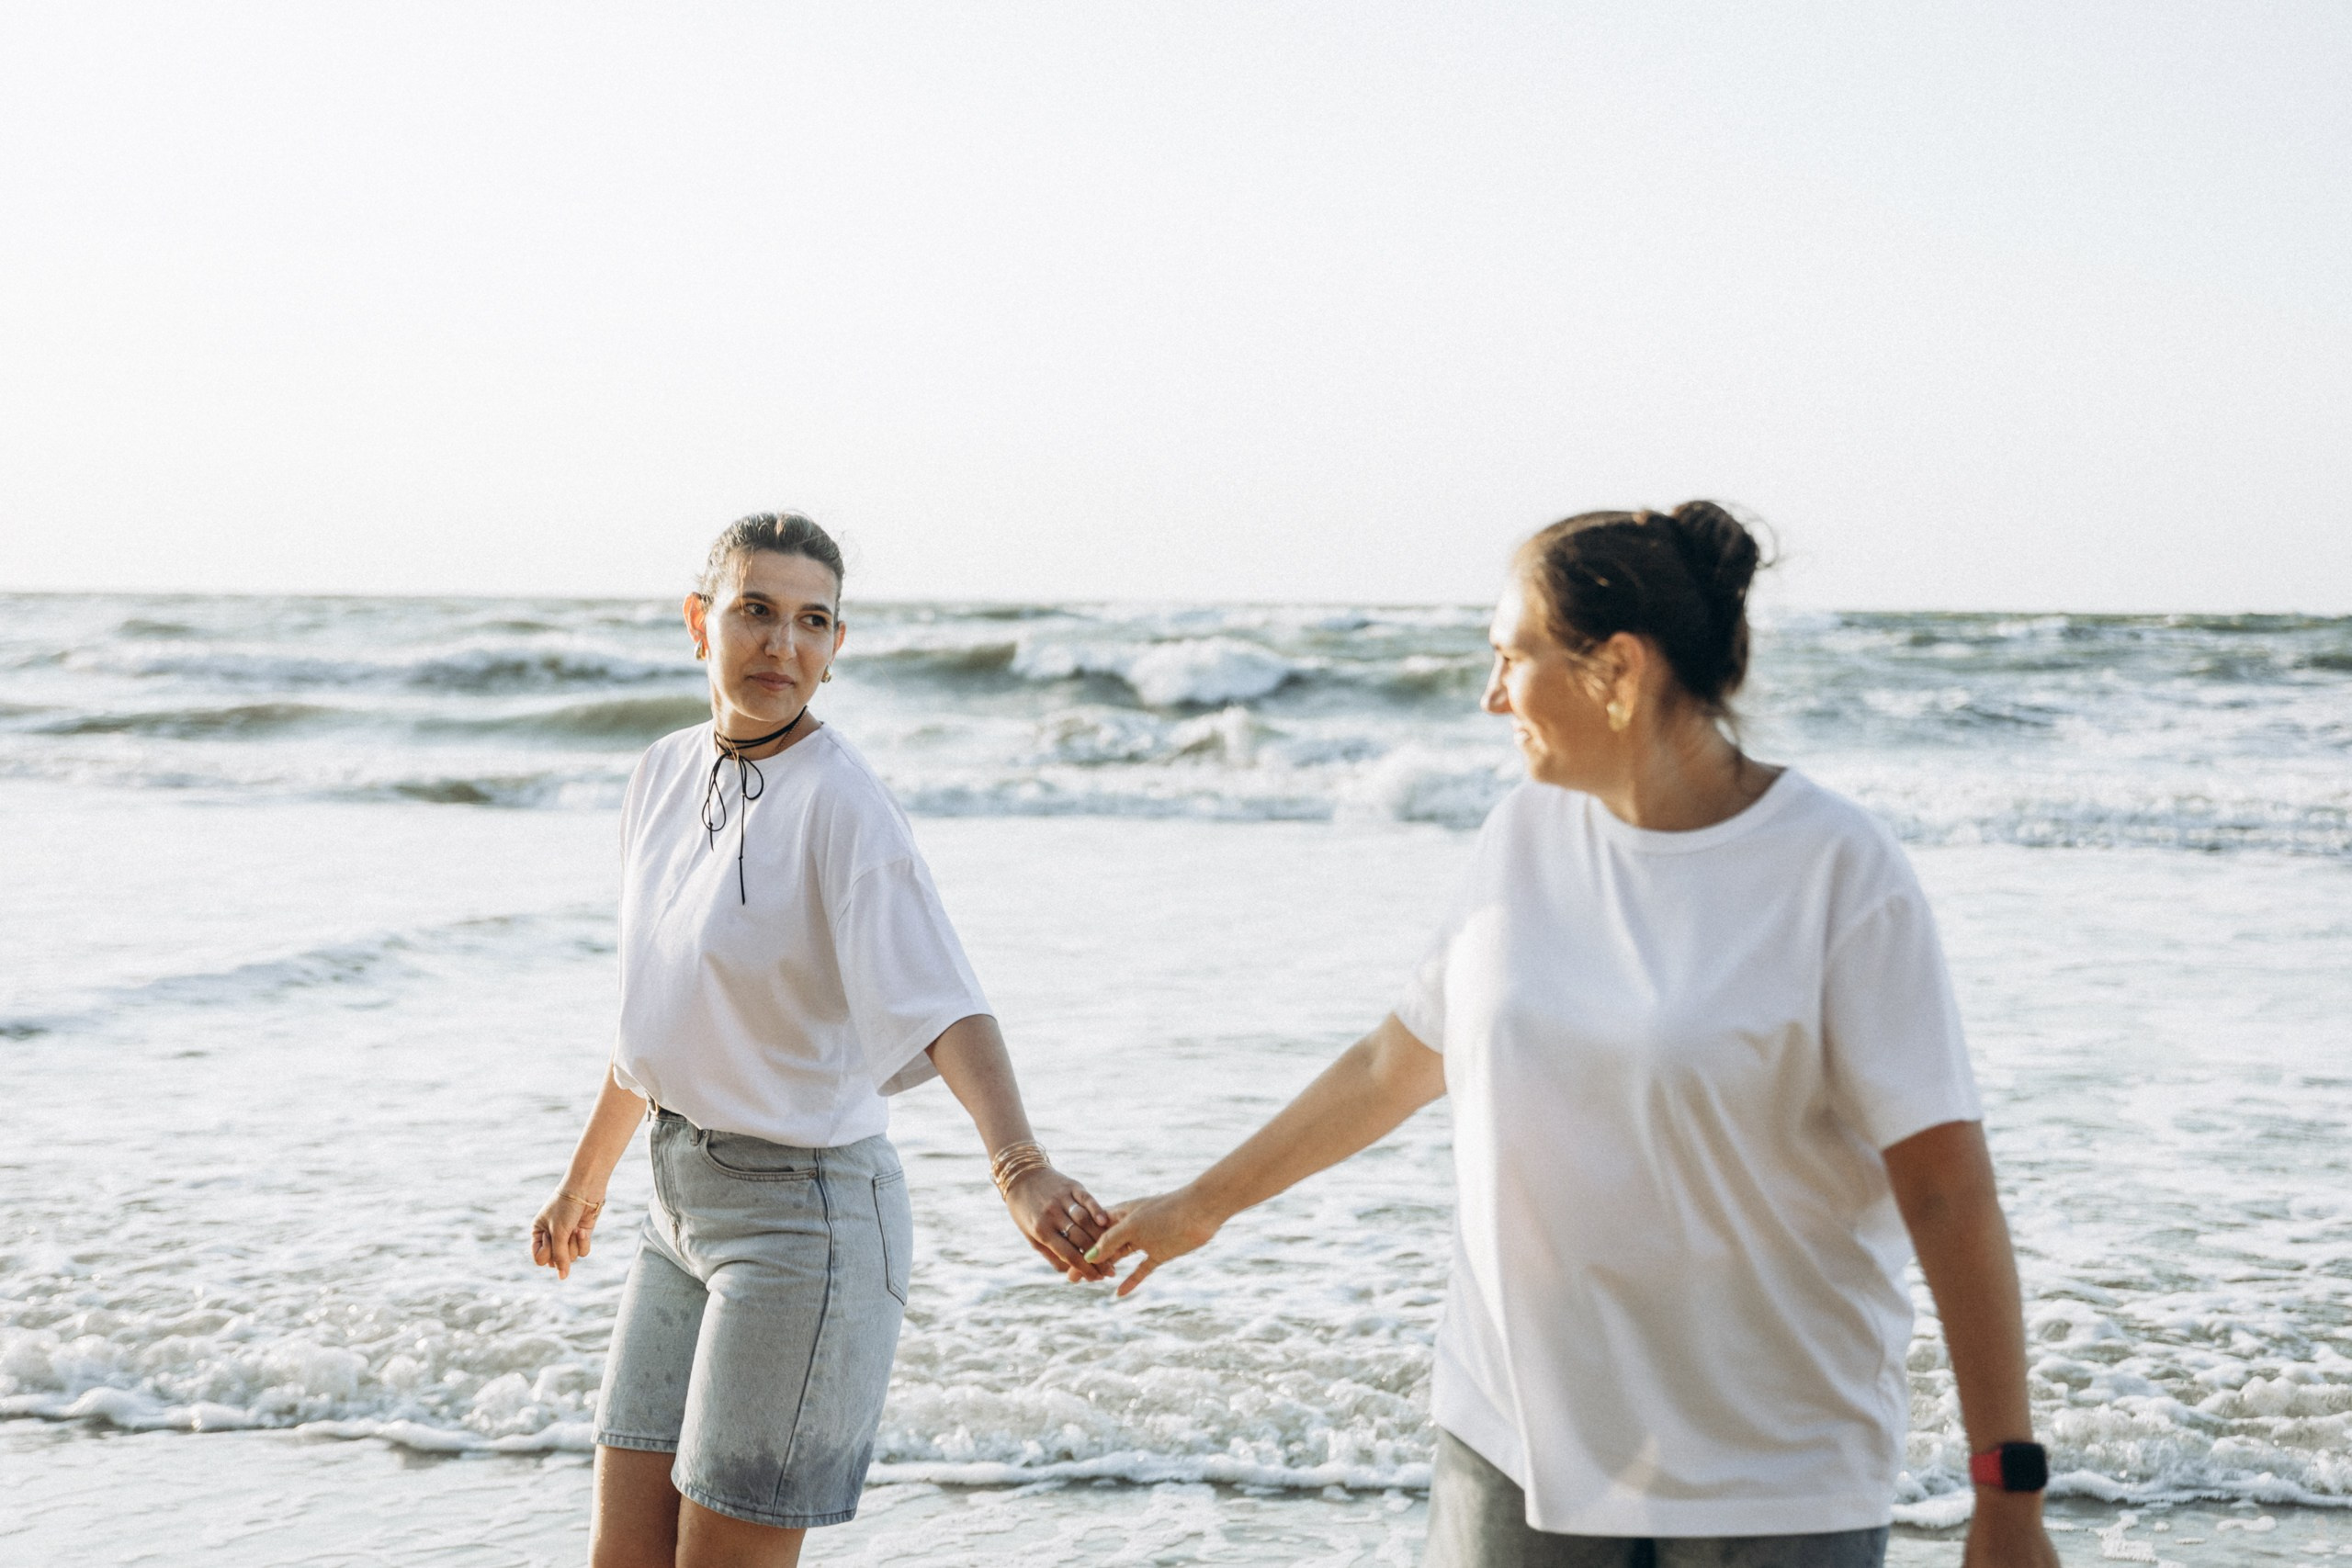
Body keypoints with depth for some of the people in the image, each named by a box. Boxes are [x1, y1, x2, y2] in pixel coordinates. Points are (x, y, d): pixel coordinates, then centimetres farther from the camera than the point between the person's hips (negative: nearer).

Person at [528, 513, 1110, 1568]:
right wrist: (585, 1179, 28)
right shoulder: (667, 774, 6)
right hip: (684, 1203, 7)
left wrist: (1020, 1169, -47)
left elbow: (940, 1005, -30)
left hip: (801, 1215, -7)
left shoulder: (842, 802, -17)